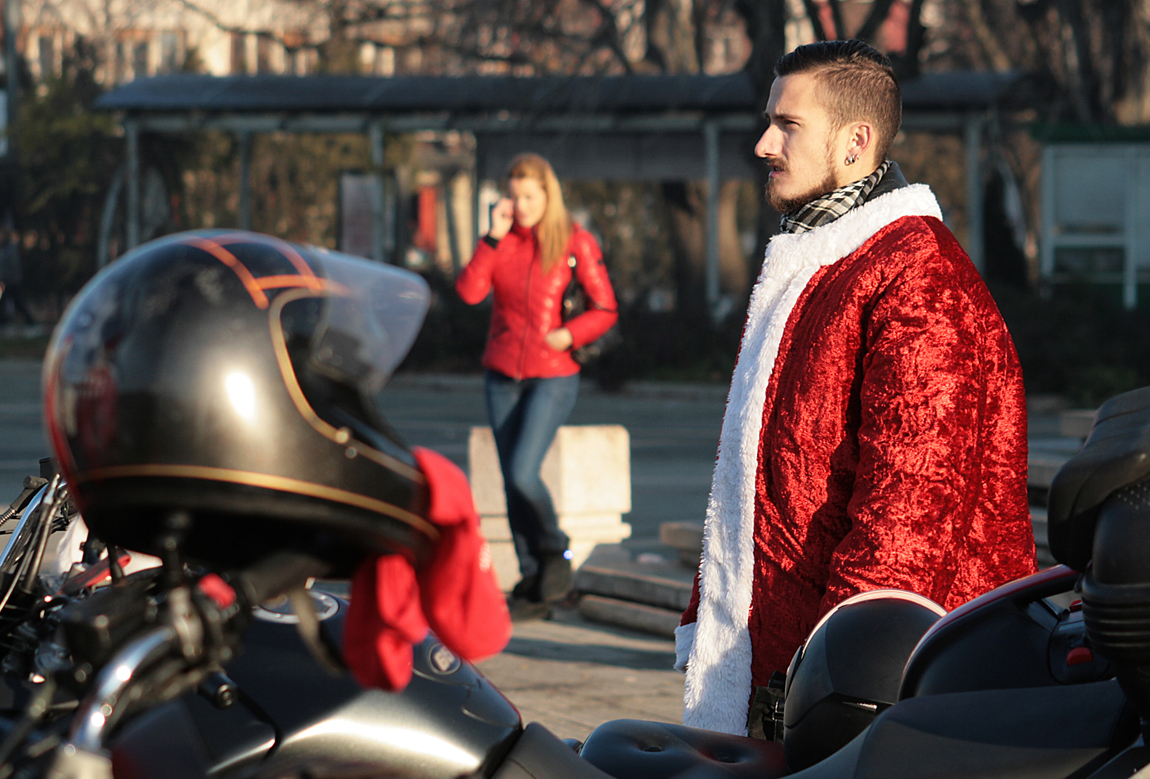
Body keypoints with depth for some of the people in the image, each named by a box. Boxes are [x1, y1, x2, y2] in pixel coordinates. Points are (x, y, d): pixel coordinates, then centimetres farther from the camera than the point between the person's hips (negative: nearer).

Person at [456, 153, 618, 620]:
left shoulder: (575, 243, -6)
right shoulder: (502, 240, 4)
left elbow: (606, 310, -3)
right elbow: (469, 292, -9)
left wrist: (569, 334, -18)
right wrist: (493, 238, -15)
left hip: (553, 376, -4)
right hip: (503, 375, 4)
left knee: (523, 473, -18)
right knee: (512, 482, 4)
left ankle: (556, 555, 7)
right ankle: (533, 585, 12)